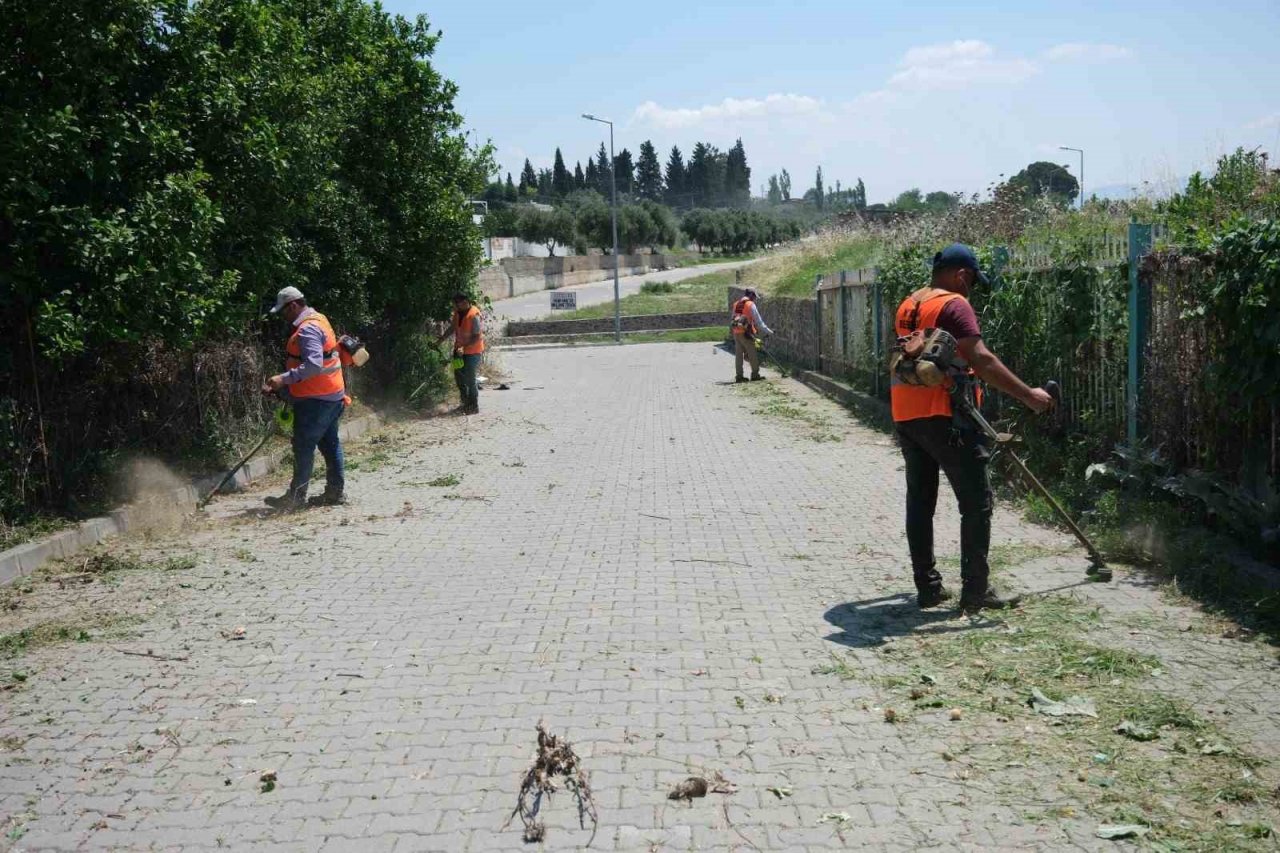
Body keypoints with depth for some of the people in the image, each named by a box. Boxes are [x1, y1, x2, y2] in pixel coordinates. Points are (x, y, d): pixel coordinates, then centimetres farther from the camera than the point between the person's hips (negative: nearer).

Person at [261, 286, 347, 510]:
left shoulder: (307, 329, -18)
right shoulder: (318, 320, 15)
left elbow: (313, 365, -30)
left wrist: (284, 379, -29)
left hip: (315, 399, -10)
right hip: (332, 395, 10)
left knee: (303, 447, -3)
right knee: (330, 443, 13)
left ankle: (296, 497, 4)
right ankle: (335, 491, 18)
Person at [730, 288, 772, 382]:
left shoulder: (736, 305, 15)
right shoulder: (751, 305, -4)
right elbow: (758, 321, -5)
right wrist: (769, 331, 3)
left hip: (736, 333, 6)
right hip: (746, 333, -6)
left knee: (738, 355, 9)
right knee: (753, 355, 4)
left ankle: (739, 376, 10)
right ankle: (755, 374, 8)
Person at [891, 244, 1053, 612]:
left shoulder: (908, 305, 17)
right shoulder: (953, 305, -8)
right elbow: (981, 359, -18)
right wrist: (1028, 394, -17)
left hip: (905, 415, 8)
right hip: (942, 415, -8)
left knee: (920, 500, 11)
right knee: (976, 501, -2)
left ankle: (927, 586, 15)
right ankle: (975, 590, -1)